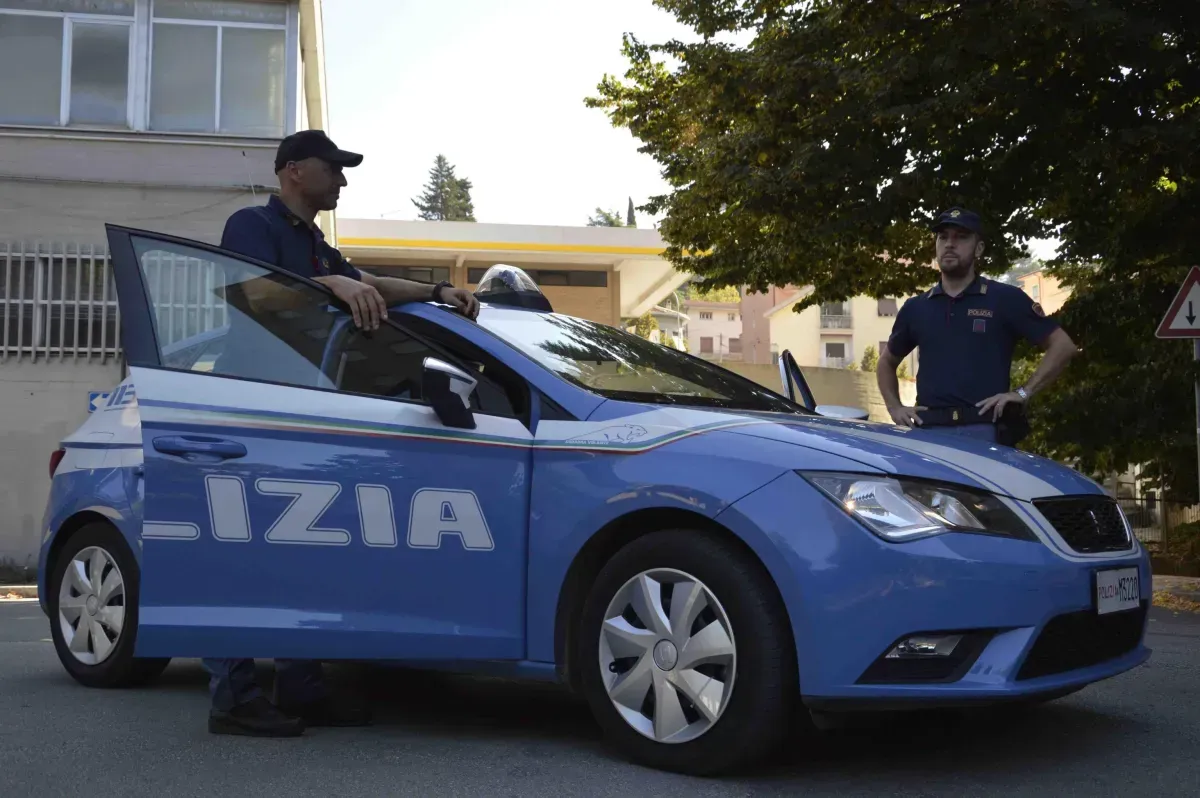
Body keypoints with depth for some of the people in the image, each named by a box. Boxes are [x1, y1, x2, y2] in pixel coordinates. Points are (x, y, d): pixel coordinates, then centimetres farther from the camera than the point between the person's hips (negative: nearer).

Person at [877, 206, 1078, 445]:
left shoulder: (1006, 299, 3)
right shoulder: (915, 308, 15)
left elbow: (1062, 345, 3)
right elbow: (887, 362, 28)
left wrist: (1024, 392, -5)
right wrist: (894, 407, 12)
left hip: (985, 432, -3)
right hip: (928, 431, 4)